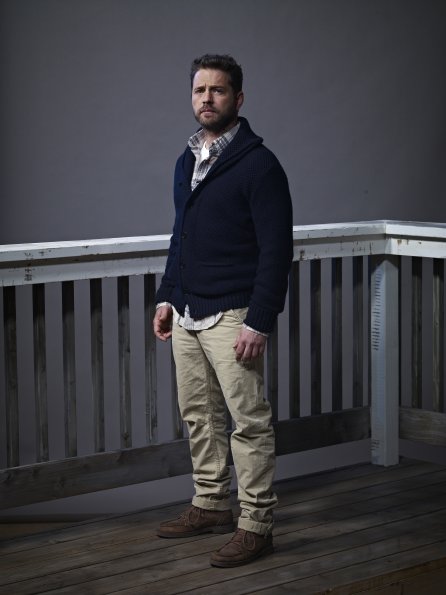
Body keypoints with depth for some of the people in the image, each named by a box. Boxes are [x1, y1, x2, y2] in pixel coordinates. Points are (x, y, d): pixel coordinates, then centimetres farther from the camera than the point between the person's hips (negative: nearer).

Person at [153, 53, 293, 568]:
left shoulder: (258, 164, -11)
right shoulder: (187, 162, 13)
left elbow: (277, 249, -15)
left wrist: (259, 322, -19)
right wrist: (167, 296, 16)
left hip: (231, 316, -8)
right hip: (186, 314, 8)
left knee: (248, 422, -4)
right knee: (198, 415, 14)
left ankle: (256, 525, 2)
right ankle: (211, 506, 27)